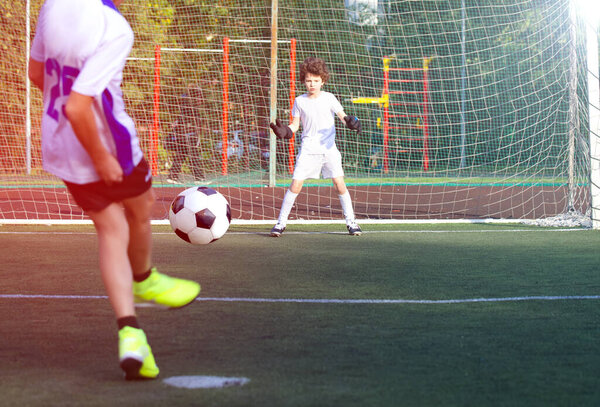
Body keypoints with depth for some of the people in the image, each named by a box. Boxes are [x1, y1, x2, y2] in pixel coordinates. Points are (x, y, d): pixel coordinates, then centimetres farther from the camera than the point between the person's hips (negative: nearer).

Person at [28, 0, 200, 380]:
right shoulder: (115, 31, -29)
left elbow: (37, 72, 8)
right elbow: (77, 107, -33)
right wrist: (102, 159, -20)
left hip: (58, 146, 6)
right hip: (108, 145, -6)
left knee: (111, 230, 12)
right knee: (141, 207, 24)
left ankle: (129, 332, -1)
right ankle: (144, 280, 50)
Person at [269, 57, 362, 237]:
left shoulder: (329, 98, 2)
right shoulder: (300, 101, 6)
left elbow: (342, 116, -1)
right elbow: (295, 124, 10)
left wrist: (350, 121, -24)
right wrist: (285, 130, -11)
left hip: (329, 149, 0)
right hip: (308, 150, 1)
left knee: (339, 184, -7)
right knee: (295, 185, -7)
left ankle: (350, 221, 6)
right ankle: (281, 222, 2)